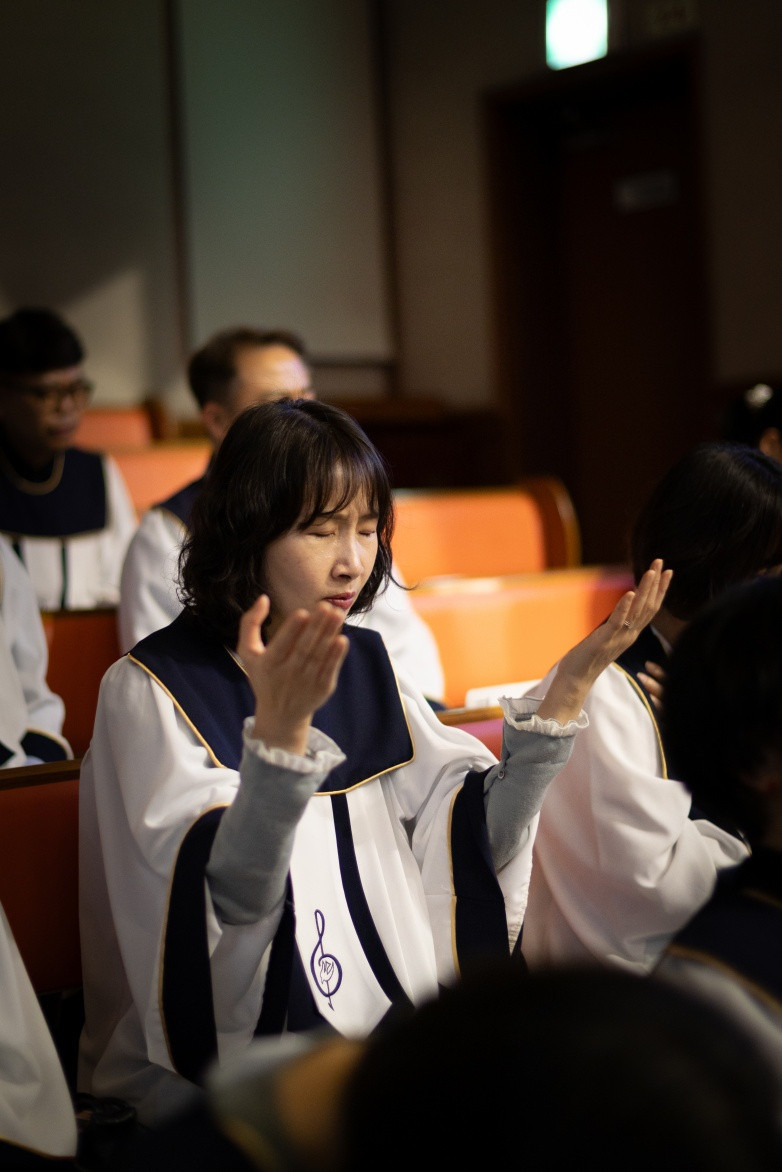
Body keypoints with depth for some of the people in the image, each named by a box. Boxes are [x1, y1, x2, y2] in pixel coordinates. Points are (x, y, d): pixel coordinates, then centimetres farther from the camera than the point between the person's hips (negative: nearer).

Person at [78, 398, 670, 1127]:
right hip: (210, 1063, -6)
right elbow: (231, 892, -24)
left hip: (390, 1032, 7)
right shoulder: (151, 689, -10)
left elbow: (480, 835, 0)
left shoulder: (365, 667, 9)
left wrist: (569, 685, -11)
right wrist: (280, 726, -41)